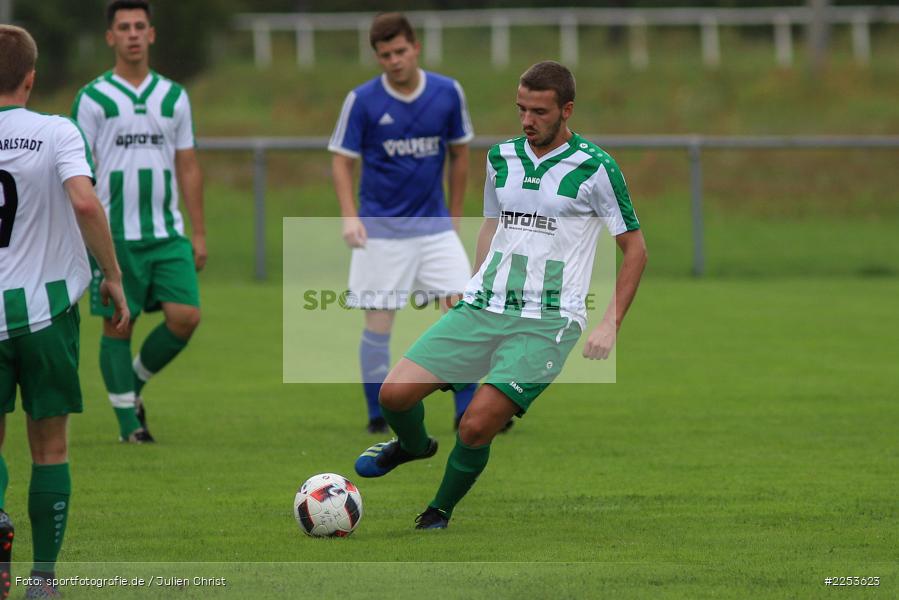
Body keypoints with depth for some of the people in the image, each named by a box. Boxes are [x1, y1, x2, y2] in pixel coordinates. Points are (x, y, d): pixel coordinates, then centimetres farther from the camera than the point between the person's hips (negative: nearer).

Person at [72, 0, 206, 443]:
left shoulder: (174, 97, 11)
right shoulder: (93, 99, 0)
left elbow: (188, 168, 14)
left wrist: (199, 234, 10)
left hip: (167, 233, 3)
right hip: (114, 235, -3)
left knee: (185, 317, -8)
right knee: (117, 326, -1)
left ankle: (134, 384, 16)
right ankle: (128, 421, 9)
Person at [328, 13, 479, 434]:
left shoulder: (448, 94, -1)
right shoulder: (362, 100, -7)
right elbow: (342, 161, -1)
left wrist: (454, 217, 13)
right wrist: (350, 217, -15)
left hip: (435, 226, 2)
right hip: (381, 230, -2)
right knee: (378, 326, -1)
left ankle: (468, 413, 2)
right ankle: (378, 416, 13)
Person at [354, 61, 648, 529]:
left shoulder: (594, 169, -5)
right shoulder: (501, 157, 11)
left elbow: (635, 249, 2)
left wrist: (610, 324, -4)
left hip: (547, 323, -5)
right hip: (483, 309, 5)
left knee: (477, 426, -20)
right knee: (395, 393, -9)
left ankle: (439, 512, 7)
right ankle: (414, 445, 26)